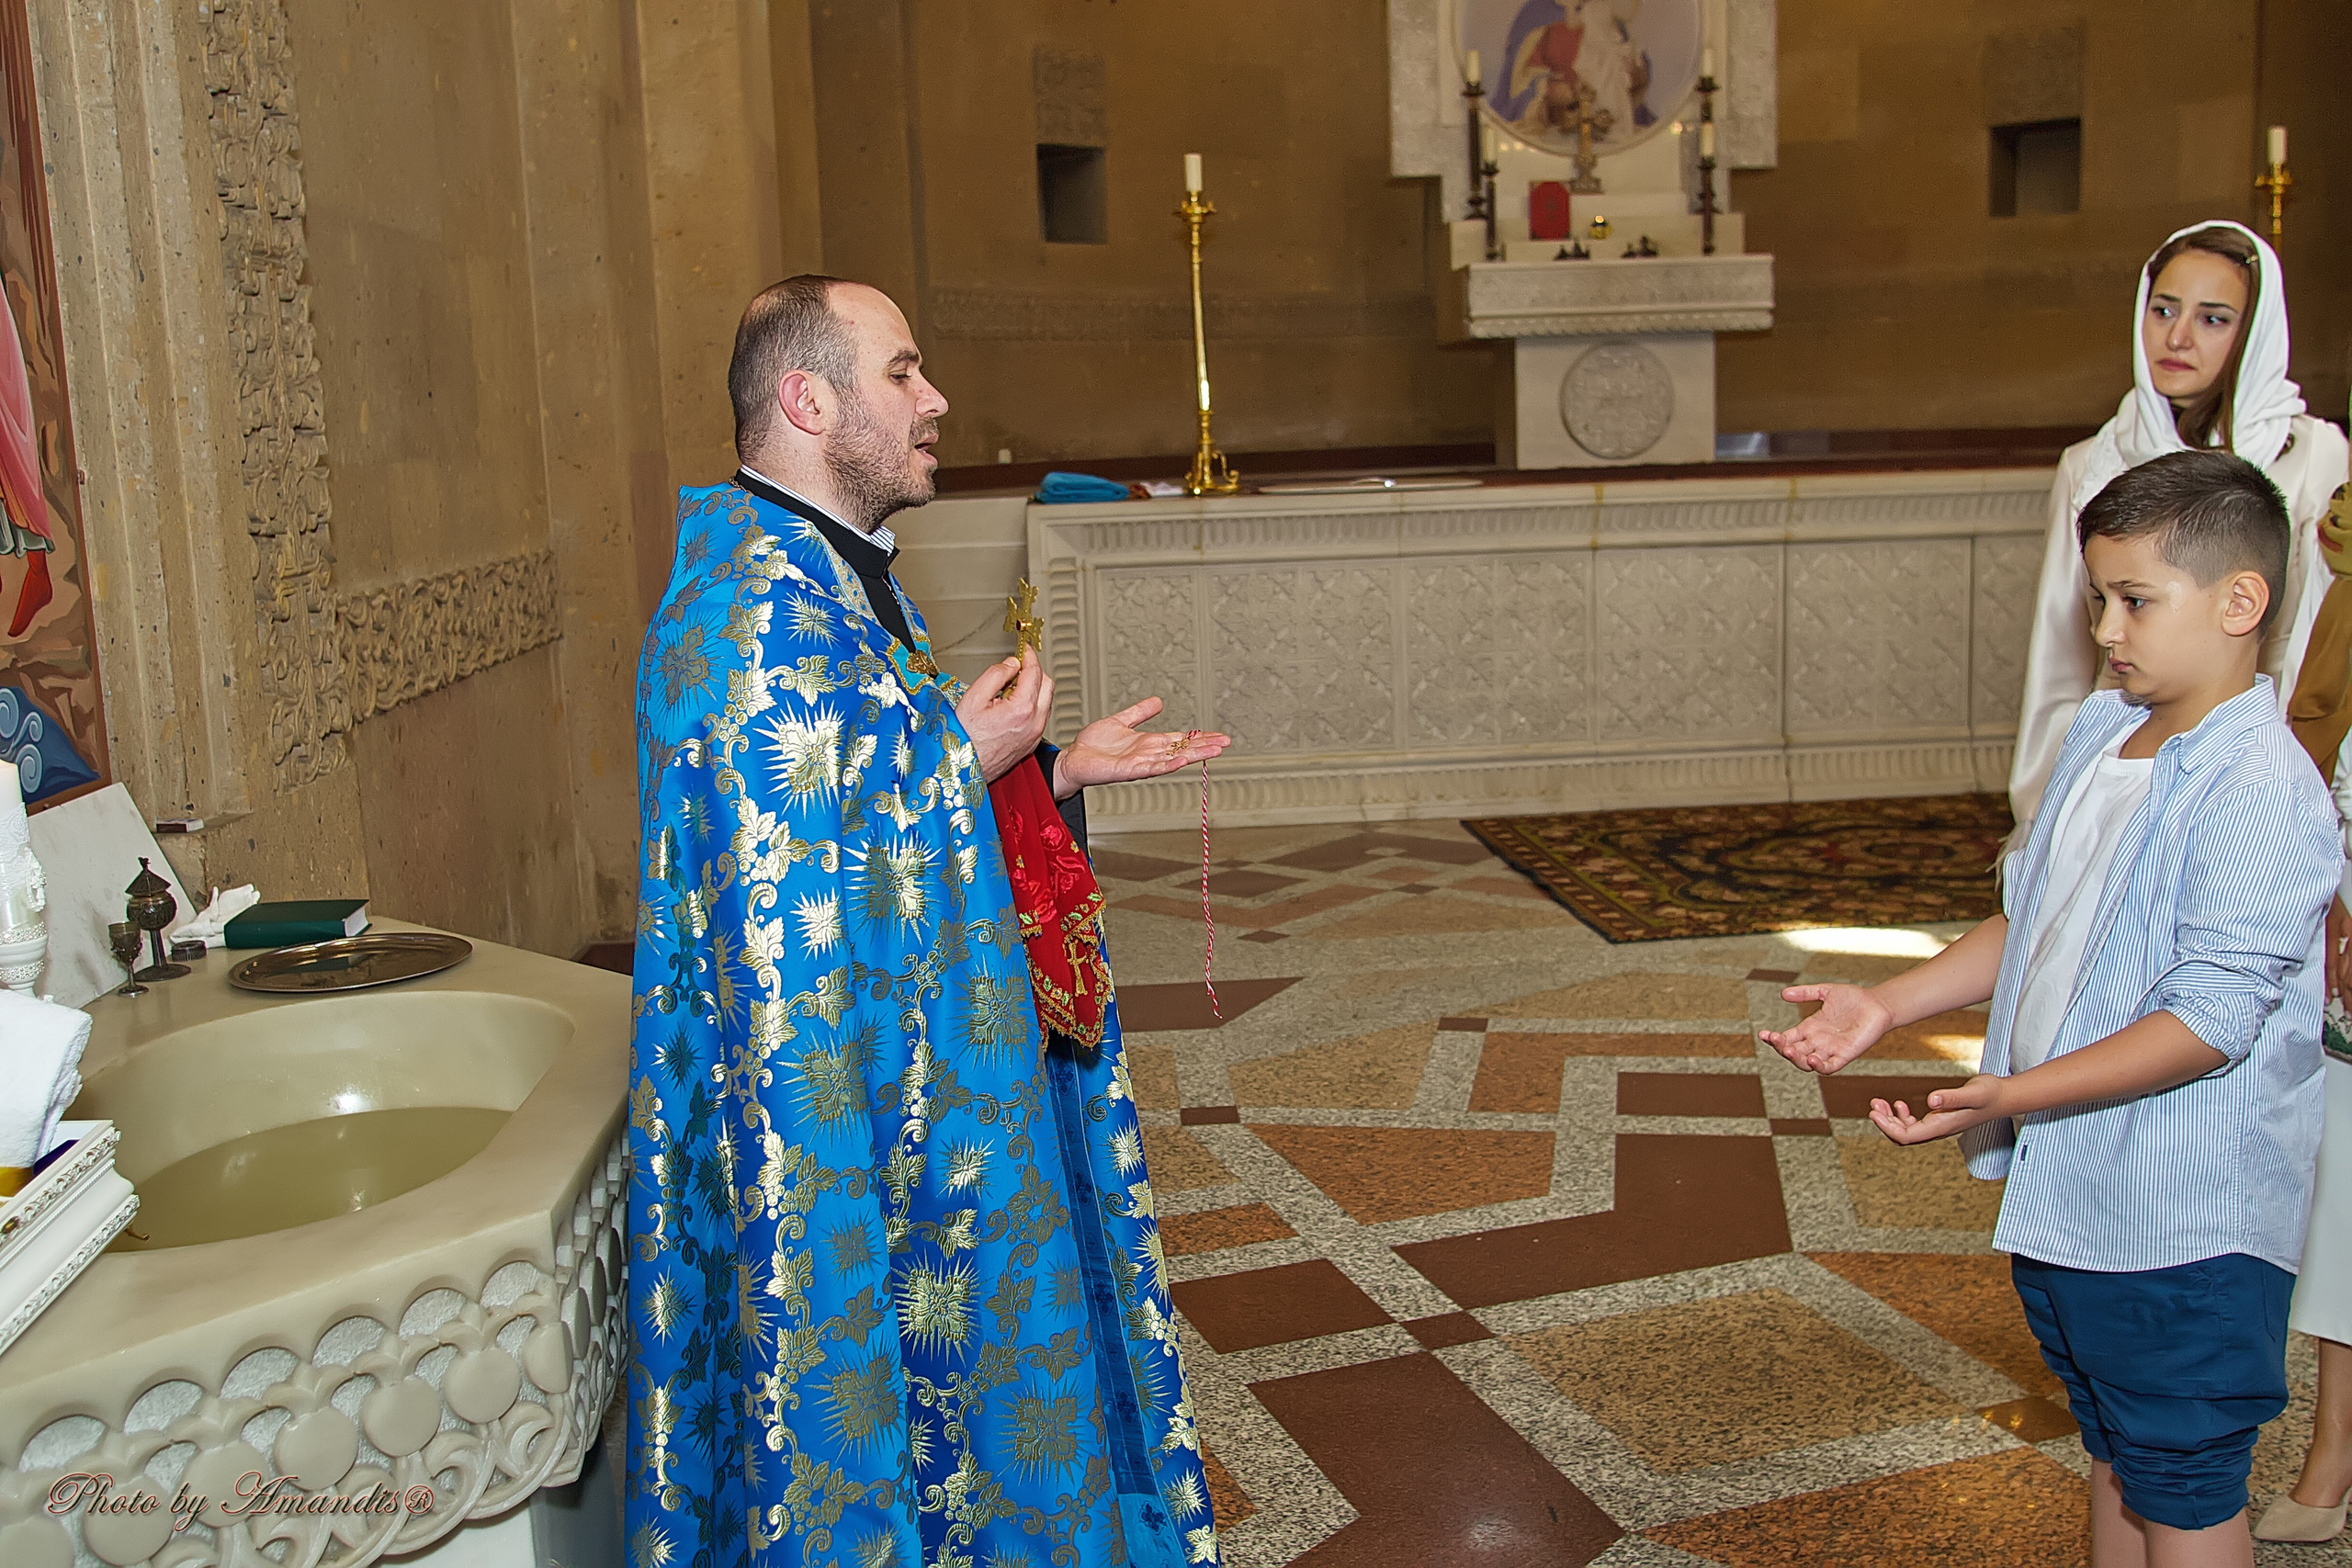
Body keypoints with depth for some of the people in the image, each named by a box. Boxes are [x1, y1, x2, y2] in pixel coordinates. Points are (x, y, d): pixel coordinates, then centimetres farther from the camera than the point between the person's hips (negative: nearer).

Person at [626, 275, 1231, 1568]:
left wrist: (1055, 769, 8)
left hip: (933, 1086, 10)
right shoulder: (749, 612, -23)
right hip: (836, 1117, -10)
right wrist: (964, 753, -20)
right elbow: (790, 899, -27)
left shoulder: (837, 576, 11)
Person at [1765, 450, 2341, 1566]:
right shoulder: (2097, 734, 6)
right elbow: (2029, 924, 15)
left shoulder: (2260, 791, -21)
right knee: (2114, 1460, 23)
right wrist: (1886, 1005, 7)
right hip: (2065, 1195, 8)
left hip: (2184, 1226, -8)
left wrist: (2017, 1093, -31)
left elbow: (2210, 1021, -25)